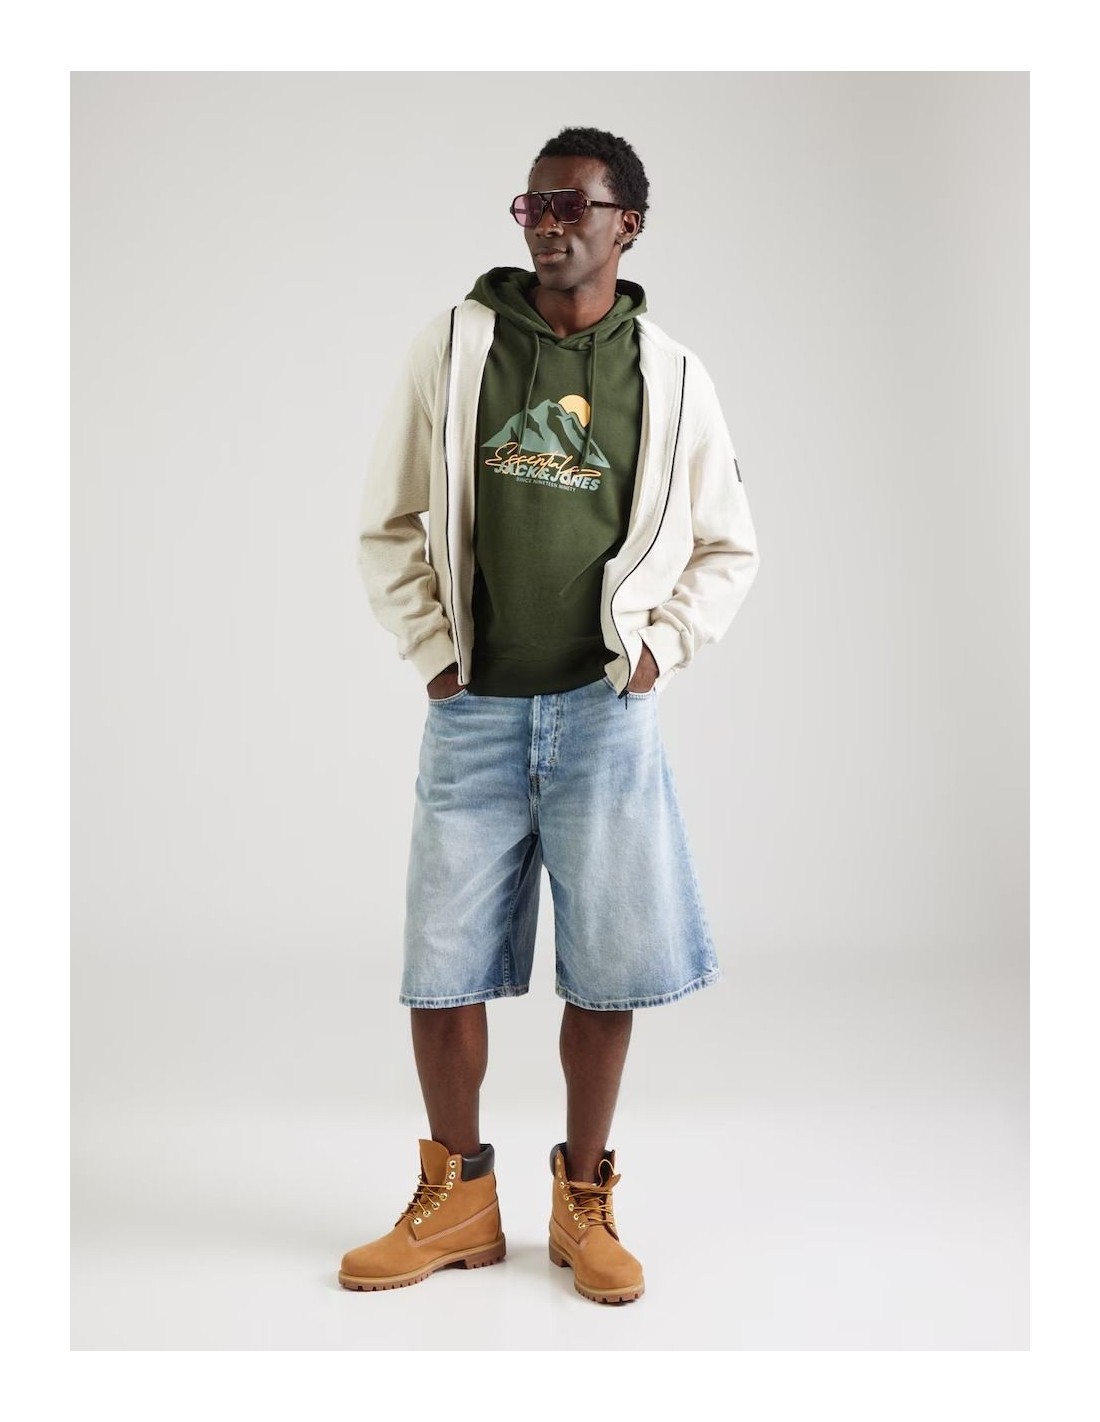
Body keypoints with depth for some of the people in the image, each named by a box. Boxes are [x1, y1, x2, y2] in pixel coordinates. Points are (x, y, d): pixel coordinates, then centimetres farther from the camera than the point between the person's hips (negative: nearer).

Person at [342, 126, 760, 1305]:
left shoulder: (669, 376, 3)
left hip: (604, 711, 0)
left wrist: (662, 644, -1)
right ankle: (458, 1198, 24)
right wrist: (429, 650, 0)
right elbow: (388, 524, 7)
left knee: (604, 972, 5)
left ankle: (584, 1204, 24)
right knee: (442, 967, 5)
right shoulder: (453, 347, 2)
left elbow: (728, 548, 11)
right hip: (472, 710, 1)